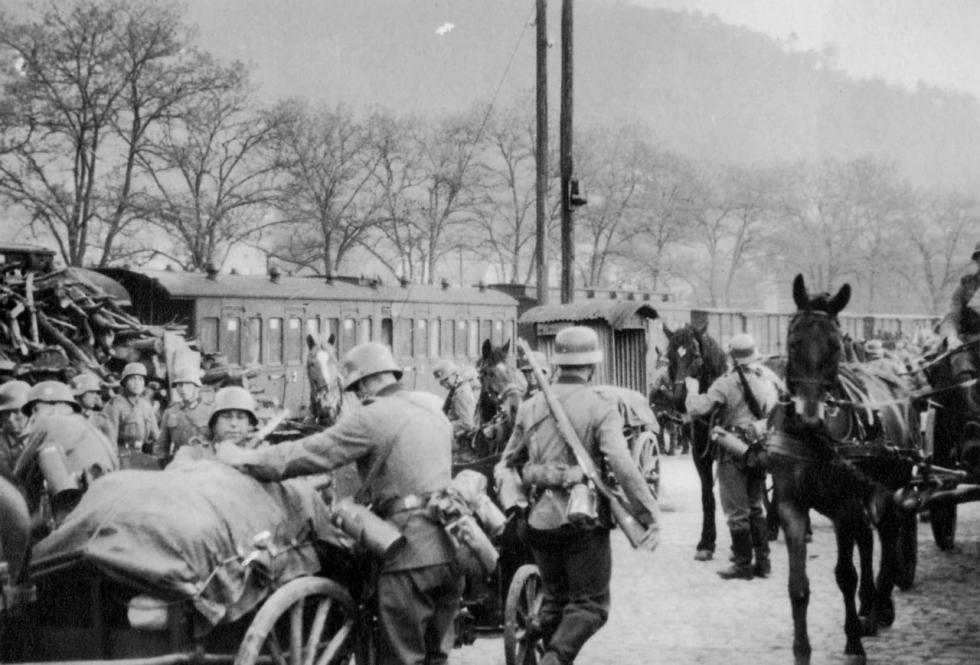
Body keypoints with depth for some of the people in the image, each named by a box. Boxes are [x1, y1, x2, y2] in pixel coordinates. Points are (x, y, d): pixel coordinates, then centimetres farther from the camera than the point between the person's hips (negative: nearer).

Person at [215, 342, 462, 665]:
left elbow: (310, 453, -9)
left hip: (413, 552, -7)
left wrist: (242, 458, 0)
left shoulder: (373, 417, -7)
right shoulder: (434, 409, 15)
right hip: (451, 544, 7)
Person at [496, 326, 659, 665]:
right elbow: (622, 465, -20)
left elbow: (508, 462, 14)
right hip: (584, 519, -5)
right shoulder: (600, 408, -10)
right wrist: (649, 513, -15)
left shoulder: (531, 406, 8)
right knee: (590, 603, 3)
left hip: (540, 519, 5)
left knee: (554, 598, 20)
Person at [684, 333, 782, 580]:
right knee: (756, 505, 19)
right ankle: (763, 561, 20)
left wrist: (692, 390, 0)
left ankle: (743, 564, 7)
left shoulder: (727, 382, -15)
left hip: (735, 450, -6)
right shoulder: (770, 376, 3)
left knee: (736, 509, 4)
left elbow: (697, 408, -17)